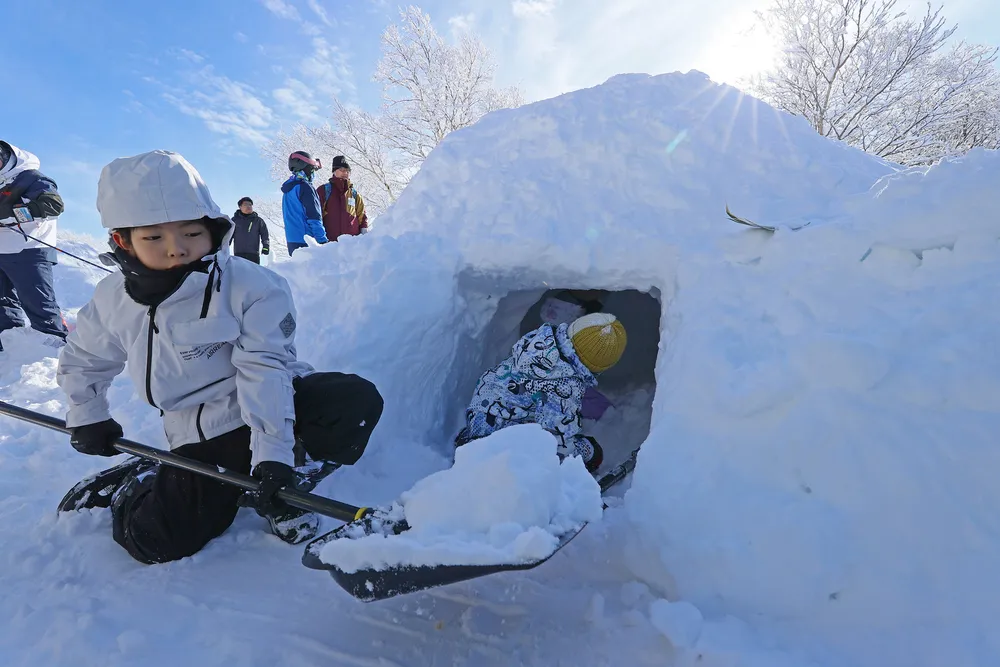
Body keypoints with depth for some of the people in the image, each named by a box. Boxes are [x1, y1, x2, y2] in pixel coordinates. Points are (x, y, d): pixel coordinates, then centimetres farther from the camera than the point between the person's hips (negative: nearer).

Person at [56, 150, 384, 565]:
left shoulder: (252, 287, -16)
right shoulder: (113, 300, 1)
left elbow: (264, 371, -22)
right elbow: (81, 359, 23)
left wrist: (271, 454, -27)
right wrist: (86, 417, 21)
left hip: (275, 409, -2)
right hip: (200, 439, 3)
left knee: (356, 401, -28)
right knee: (154, 541, -10)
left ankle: (283, 480, -6)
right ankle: (143, 482, 25)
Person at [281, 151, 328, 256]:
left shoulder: (288, 189, 19)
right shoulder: (304, 187, -9)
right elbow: (314, 217, -15)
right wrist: (323, 240, -15)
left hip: (291, 241, 9)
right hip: (306, 241, -9)